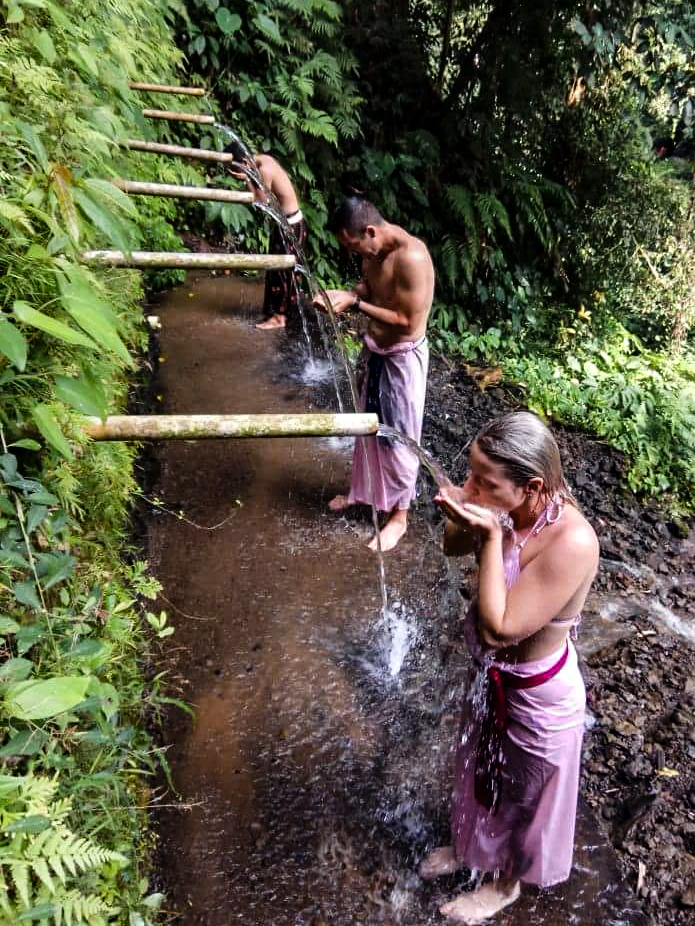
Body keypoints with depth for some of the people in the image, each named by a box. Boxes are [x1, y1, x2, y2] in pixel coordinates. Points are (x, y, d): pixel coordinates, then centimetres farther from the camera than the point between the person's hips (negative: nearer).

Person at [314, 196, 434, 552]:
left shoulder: (411, 257, -28)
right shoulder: (373, 249, -2)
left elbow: (407, 321, -27)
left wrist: (354, 303, -24)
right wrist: (344, 295, -9)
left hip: (403, 357, -8)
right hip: (376, 351, 8)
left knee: (399, 438, 5)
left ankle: (399, 515, 24)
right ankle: (363, 490, 45)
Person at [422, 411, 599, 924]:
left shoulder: (571, 541, -37)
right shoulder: (514, 508, -17)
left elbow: (499, 629, -34)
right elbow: (454, 547, 1)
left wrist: (491, 534, -38)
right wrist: (460, 515, -22)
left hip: (536, 695, -6)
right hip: (491, 674, 7)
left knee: (521, 792, 23)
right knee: (480, 769, 31)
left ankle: (506, 882, 54)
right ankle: (472, 846, 62)